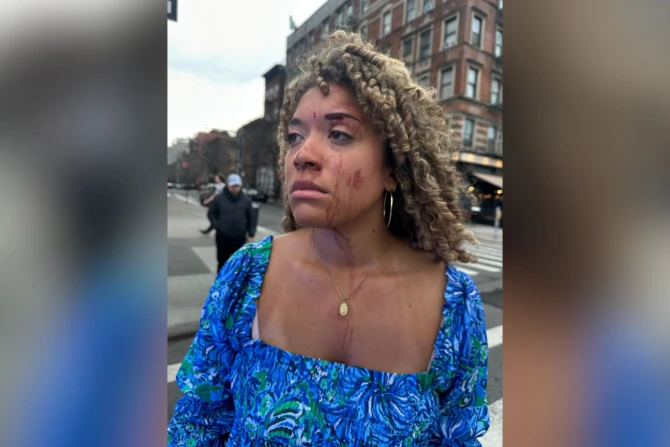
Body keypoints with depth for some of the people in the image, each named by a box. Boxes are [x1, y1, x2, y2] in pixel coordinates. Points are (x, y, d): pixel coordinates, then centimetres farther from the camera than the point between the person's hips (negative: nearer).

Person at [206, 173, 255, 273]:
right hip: (223, 237, -1)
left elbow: (251, 218, 6)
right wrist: (217, 225, -6)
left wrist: (251, 235, 2)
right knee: (222, 262, 10)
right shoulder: (219, 198, -3)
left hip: (240, 237, 1)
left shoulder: (246, 199, 1)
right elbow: (211, 213, 8)